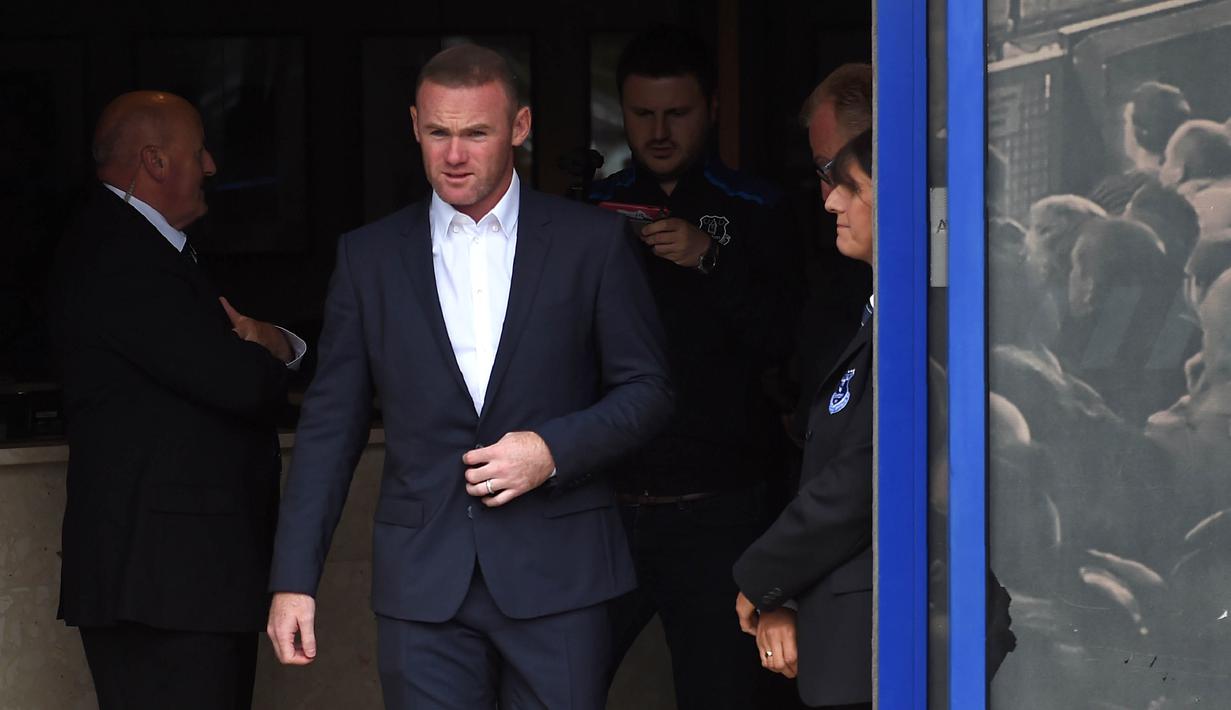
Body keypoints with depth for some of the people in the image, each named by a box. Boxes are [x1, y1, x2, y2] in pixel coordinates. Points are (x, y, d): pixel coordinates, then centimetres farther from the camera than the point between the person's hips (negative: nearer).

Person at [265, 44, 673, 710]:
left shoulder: (591, 242, 4)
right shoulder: (368, 255, 8)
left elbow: (646, 390, 7)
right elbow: (330, 423, 9)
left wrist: (554, 450, -11)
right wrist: (294, 577, 3)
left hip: (555, 573, -1)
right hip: (422, 578, 1)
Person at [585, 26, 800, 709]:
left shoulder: (752, 211, 4)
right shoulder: (593, 208, 11)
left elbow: (786, 342, -6)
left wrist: (710, 260, -18)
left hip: (713, 515, -2)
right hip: (605, 500, 2)